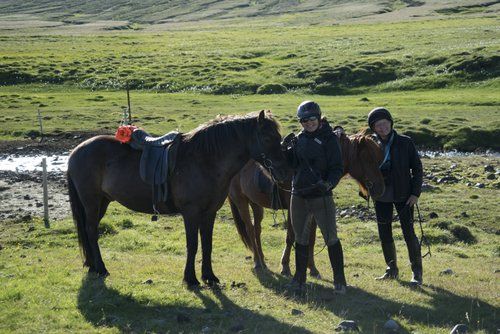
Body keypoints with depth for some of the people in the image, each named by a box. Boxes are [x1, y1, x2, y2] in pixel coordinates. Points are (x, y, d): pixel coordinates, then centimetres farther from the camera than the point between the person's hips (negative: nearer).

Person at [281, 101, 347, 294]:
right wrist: (285, 149, -7)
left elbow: (337, 167, -11)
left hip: (321, 196, -5)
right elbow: (290, 165, 11)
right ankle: (299, 278, 24)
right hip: (298, 196, 5)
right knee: (300, 240, 13)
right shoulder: (299, 139, 9)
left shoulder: (329, 139, -7)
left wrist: (328, 183, -29)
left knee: (331, 238, -1)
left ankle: (339, 280, 7)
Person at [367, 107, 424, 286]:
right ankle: (392, 270, 25)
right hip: (381, 196, 4)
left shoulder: (405, 143, -6)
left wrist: (415, 192, -9)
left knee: (409, 233, -5)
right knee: (384, 234, 10)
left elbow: (417, 168, -2)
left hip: (403, 195, -3)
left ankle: (417, 272, 4)